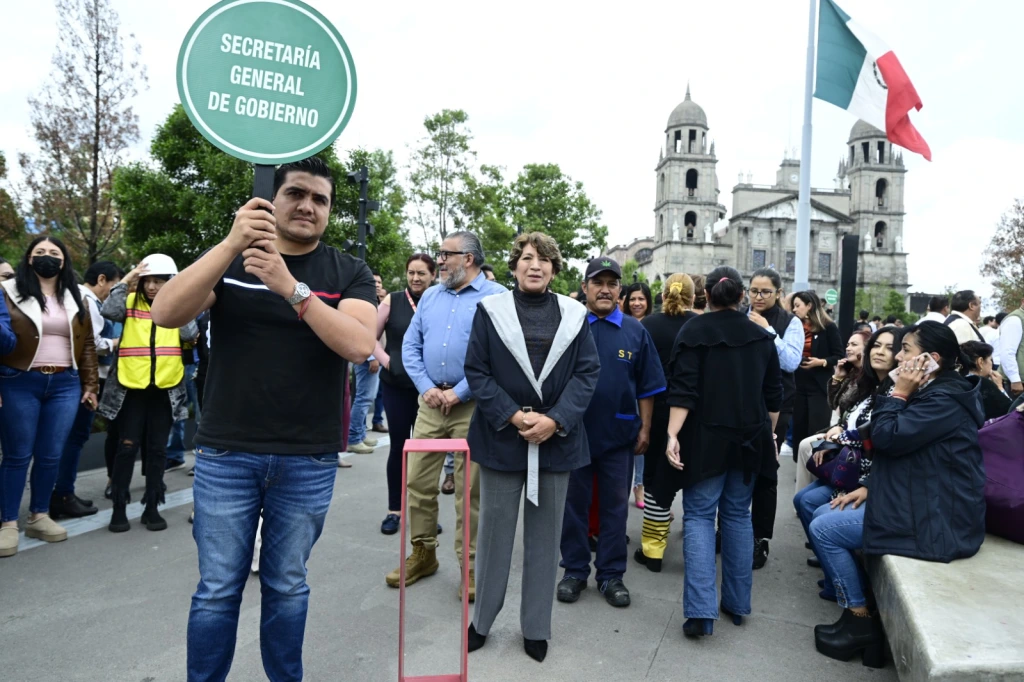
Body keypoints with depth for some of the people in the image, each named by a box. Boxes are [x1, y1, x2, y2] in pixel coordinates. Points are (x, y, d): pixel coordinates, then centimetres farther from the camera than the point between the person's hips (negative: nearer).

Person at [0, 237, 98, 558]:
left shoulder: (74, 299, 12)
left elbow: (87, 343, 13)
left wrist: (90, 384, 8)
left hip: (65, 385, 3)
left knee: (51, 455, 7)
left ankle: (39, 516, 21)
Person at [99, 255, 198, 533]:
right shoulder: (131, 302, 2)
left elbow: (190, 333, -10)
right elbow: (109, 311, -18)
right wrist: (127, 280, -15)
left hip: (165, 388, 1)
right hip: (132, 386, -1)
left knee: (157, 449, 8)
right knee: (127, 447, 1)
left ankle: (152, 507, 18)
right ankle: (119, 507, 13)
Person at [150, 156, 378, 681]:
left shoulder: (349, 273, 1)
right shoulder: (228, 260, 4)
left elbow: (359, 345, -16)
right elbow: (165, 314, -12)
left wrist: (292, 287, -27)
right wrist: (231, 243, -23)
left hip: (308, 461, 0)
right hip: (225, 454, 1)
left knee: (287, 586, 14)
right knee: (217, 589, 9)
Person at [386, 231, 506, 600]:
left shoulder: (496, 297, -5)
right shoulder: (430, 296, 13)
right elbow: (410, 345, 11)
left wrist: (458, 392, -15)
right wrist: (427, 388, -4)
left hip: (472, 405, -5)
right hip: (430, 401, 5)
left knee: (469, 489, 3)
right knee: (417, 481, 9)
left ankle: (469, 562, 17)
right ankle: (423, 552, 26)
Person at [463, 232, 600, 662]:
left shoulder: (574, 315, 5)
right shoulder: (490, 310, 0)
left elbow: (587, 373, 0)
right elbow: (476, 371, -3)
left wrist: (555, 420, -13)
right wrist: (513, 416, -14)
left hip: (556, 439, 2)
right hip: (502, 437, -1)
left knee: (544, 536, 11)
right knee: (494, 532, 9)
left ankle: (536, 627, 27)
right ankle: (482, 619, 28)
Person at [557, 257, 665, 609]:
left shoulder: (635, 332, 2)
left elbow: (647, 386, 5)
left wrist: (645, 428, 2)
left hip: (619, 434, 1)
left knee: (615, 506, 10)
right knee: (574, 503, 10)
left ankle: (611, 574, 24)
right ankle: (574, 570, 25)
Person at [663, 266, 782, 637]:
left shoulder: (694, 331, -8)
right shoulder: (762, 336, 6)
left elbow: (683, 389, -16)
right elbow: (773, 394, 10)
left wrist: (672, 434, -17)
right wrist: (770, 433, 21)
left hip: (707, 438, -4)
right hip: (748, 438, 4)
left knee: (699, 515, 0)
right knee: (738, 514, 14)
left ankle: (701, 610, -9)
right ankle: (737, 602, 22)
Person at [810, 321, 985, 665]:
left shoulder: (944, 400, -19)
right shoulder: (932, 393, 13)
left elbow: (887, 437, -24)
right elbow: (898, 449, 16)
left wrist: (899, 393, -13)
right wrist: (870, 487, 7)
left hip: (936, 518, -10)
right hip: (922, 503, 10)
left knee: (824, 529, -8)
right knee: (823, 515, 11)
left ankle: (861, 620, 3)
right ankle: (850, 594, 14)